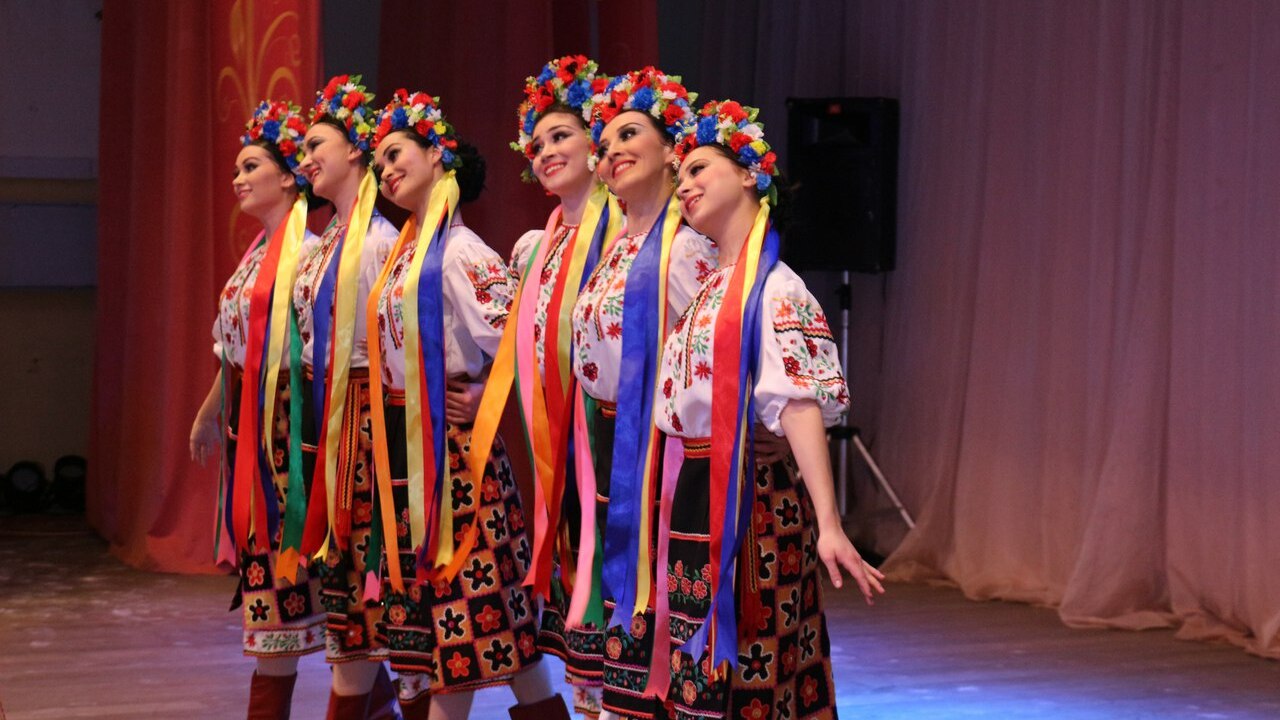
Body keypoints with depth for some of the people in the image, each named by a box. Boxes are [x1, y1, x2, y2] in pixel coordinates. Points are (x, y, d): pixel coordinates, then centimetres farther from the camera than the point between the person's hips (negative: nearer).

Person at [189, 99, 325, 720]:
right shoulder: (259, 249, 16)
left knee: (277, 558, -5)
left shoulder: (305, 248, -12)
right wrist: (211, 411, 25)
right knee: (262, 550, 9)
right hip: (247, 417, 9)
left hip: (282, 414, -9)